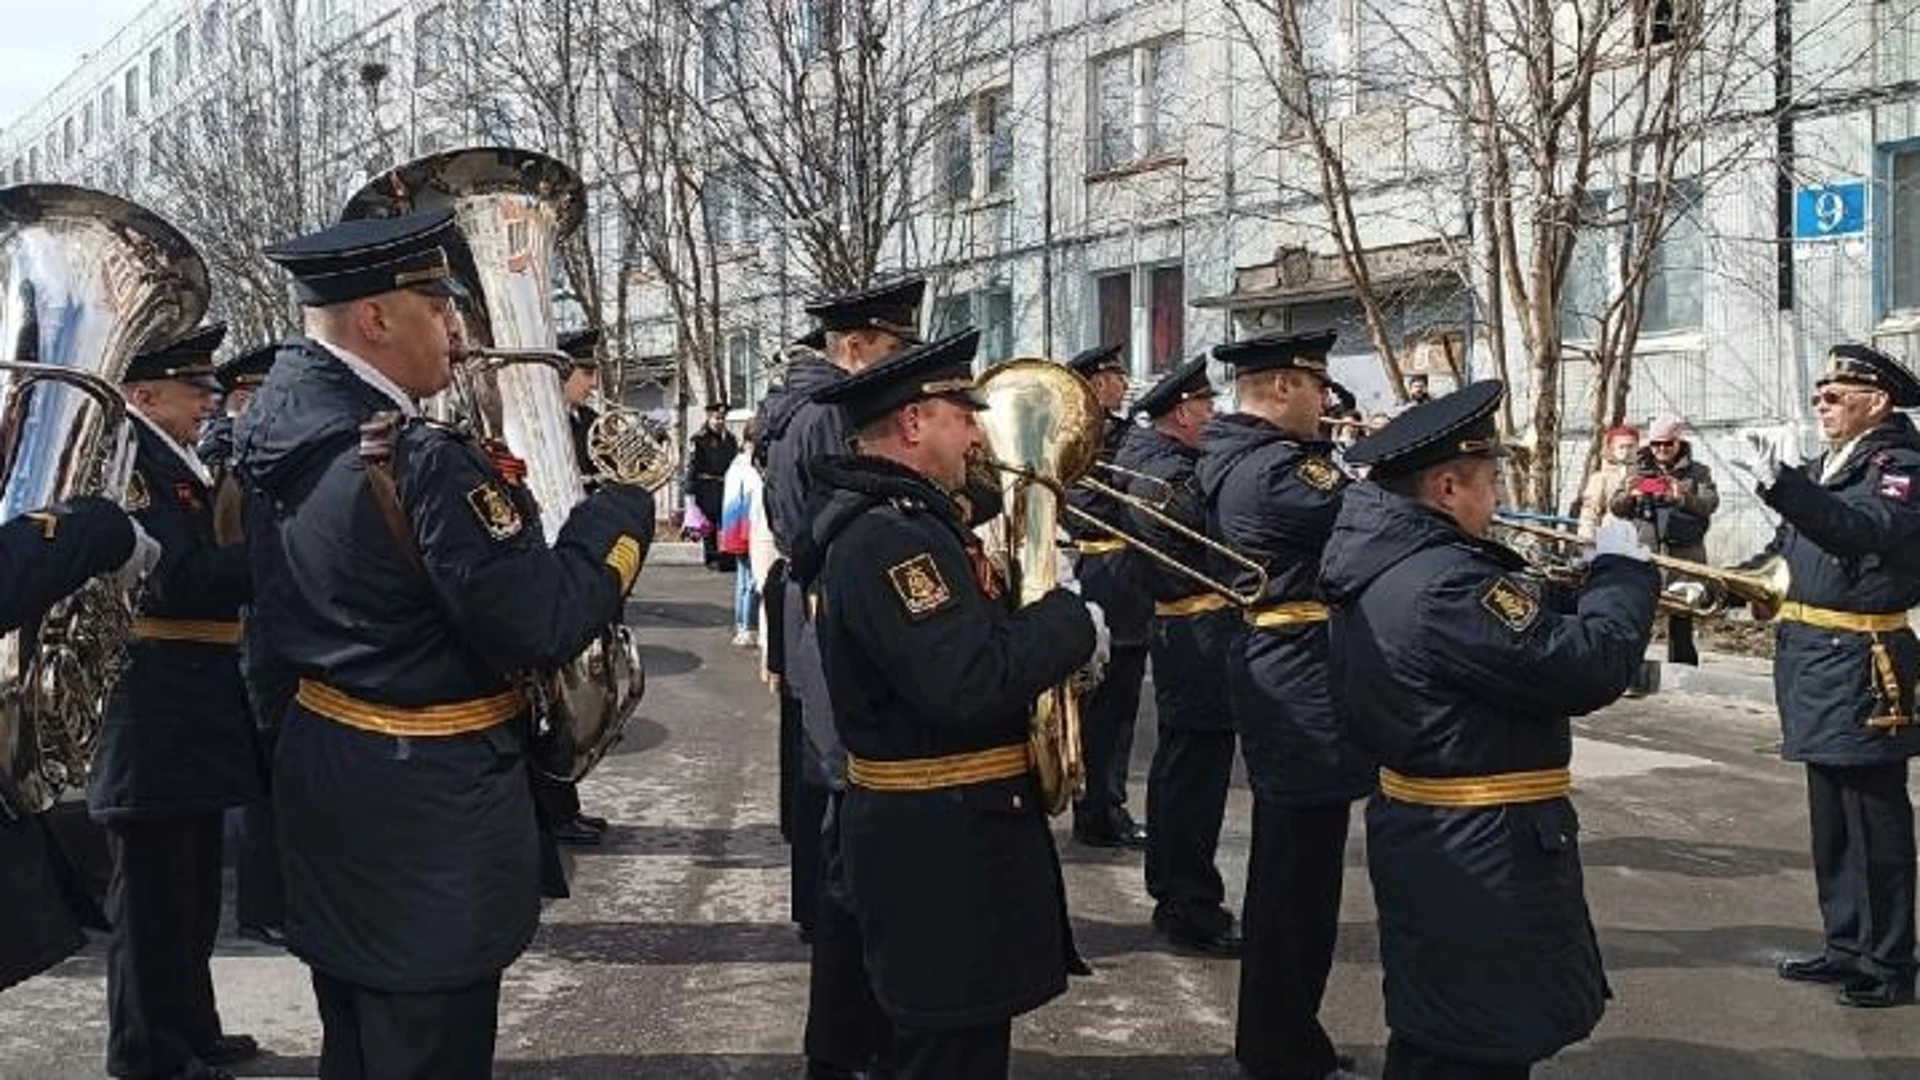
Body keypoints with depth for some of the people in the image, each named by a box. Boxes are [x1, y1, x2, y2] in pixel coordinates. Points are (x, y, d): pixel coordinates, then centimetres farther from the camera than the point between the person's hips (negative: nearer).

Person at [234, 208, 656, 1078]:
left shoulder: (277, 427, 2)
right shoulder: (418, 461, -25)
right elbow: (543, 627, -26)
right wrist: (624, 508, -11)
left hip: (323, 766, 9)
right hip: (424, 807, -9)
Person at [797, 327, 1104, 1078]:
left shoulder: (902, 518, 12)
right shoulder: (887, 538, -23)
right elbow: (968, 681, -31)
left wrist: (1037, 612, 0)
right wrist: (1072, 620, -18)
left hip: (950, 825, 11)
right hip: (941, 840, -11)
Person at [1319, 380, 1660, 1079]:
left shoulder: (1375, 557, 6)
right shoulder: (1445, 585, -26)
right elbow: (1588, 669, -25)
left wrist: (1581, 585, 3)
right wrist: (1623, 570, -10)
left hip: (1420, 836, 10)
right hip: (1480, 859, -10)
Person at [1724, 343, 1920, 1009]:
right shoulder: (1824, 468, 14)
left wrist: (1783, 489, -45)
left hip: (1862, 669, -9)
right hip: (1814, 665, 9)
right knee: (1831, 821, 17)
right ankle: (1846, 947, 28)